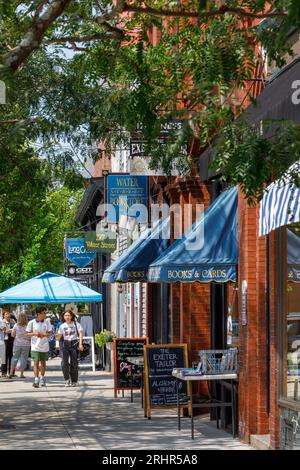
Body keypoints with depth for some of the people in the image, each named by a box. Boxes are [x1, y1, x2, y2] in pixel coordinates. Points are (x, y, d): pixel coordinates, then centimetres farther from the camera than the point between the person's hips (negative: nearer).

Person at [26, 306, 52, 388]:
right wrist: (34, 333, -17)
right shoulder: (32, 322, -3)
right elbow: (28, 333, 2)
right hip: (35, 346, -2)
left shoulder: (46, 322, 2)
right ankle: (36, 380, -13)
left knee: (43, 363, 12)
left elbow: (50, 333, 5)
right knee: (36, 363, -9)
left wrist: (44, 334, -15)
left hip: (44, 346, 2)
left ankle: (42, 378, 26)